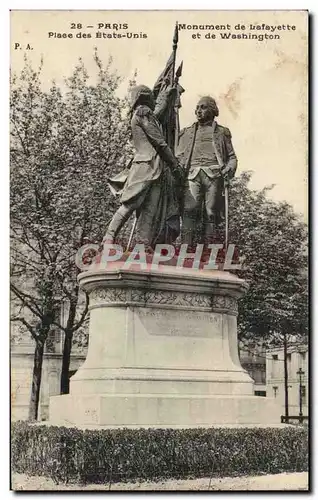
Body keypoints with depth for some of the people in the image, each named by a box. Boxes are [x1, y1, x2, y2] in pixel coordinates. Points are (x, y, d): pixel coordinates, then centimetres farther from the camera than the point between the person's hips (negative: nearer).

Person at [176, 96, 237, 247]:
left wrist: (230, 168, -6)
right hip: (192, 174, 1)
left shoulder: (221, 132, 21)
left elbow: (232, 156, 16)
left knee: (211, 213, -9)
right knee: (190, 209, -17)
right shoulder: (187, 133, 26)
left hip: (214, 174, -1)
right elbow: (179, 156, 21)